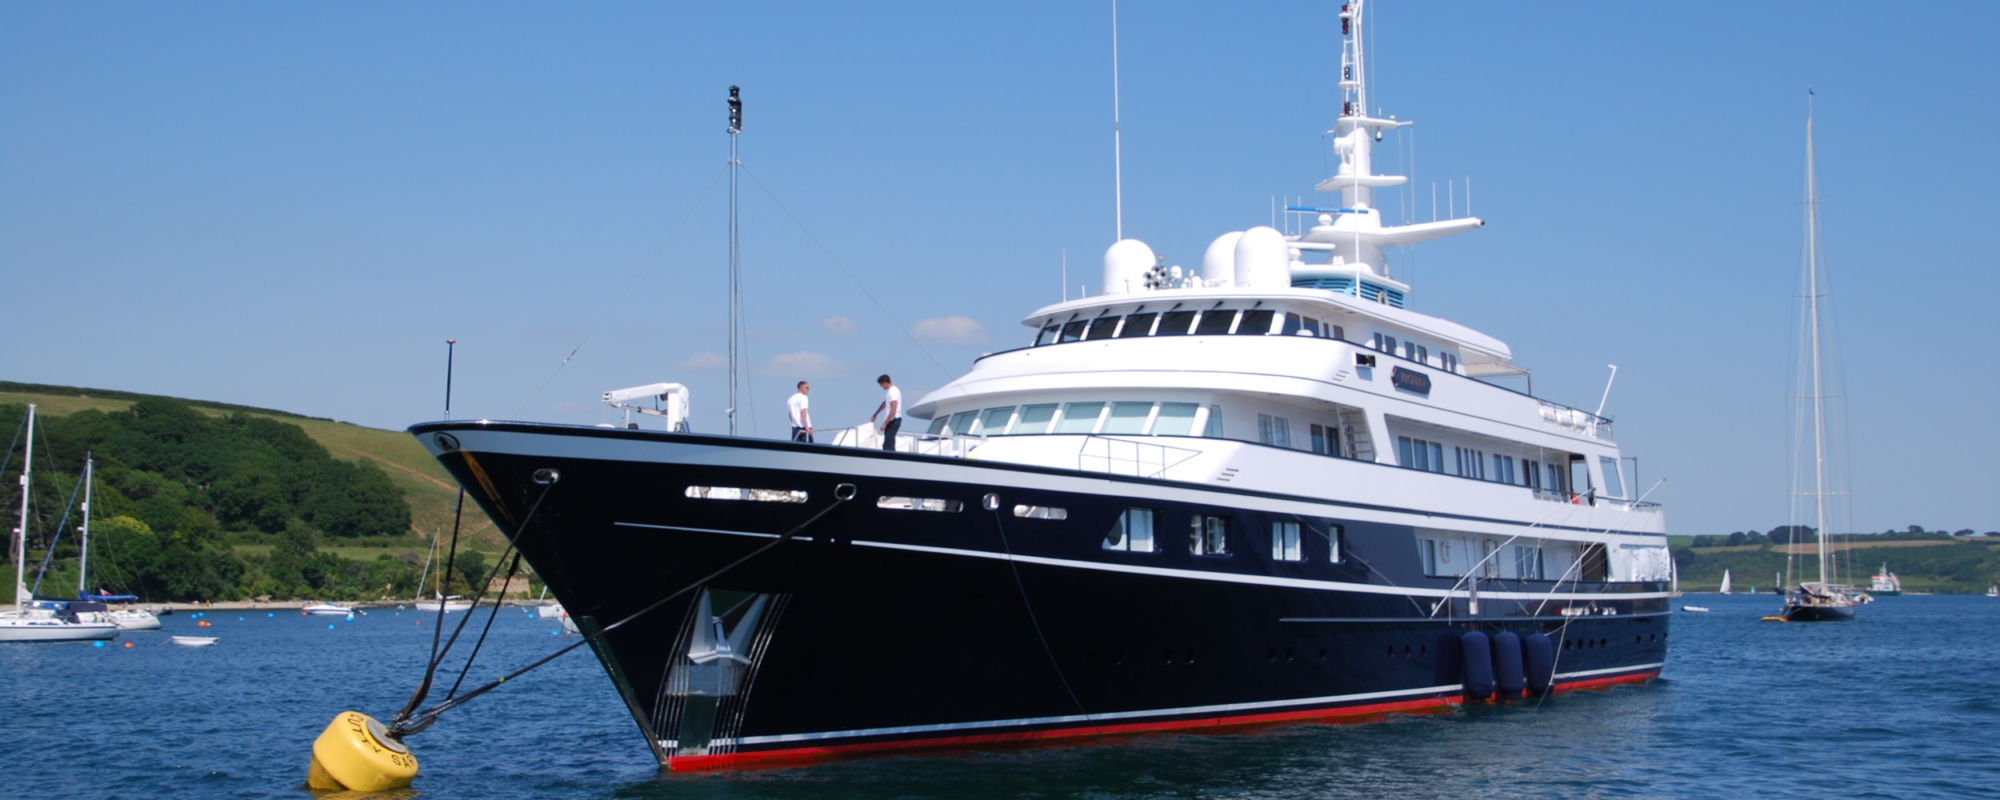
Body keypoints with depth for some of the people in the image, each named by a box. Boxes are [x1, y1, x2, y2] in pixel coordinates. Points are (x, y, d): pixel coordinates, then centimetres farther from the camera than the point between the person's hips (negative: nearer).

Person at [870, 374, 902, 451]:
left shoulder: (892, 392, -18)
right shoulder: (889, 391, 15)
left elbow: (893, 410, -24)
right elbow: (884, 404, 30)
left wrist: (885, 424, -22)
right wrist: (875, 415, 36)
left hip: (893, 420, -10)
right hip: (892, 421, 10)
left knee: (888, 446, -13)